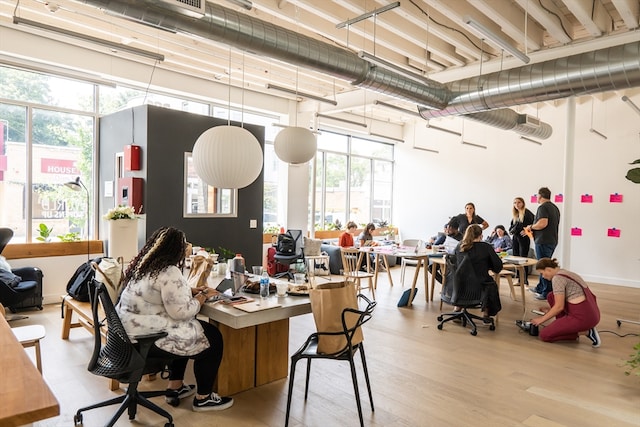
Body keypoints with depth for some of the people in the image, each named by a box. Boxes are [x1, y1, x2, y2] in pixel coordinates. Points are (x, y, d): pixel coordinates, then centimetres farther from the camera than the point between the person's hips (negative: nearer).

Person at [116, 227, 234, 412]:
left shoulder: (143, 264, 8)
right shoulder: (169, 272, -22)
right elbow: (181, 312, -23)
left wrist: (191, 291, 12)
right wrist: (202, 296, -7)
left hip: (130, 329, 10)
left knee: (189, 329, 28)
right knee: (212, 338, 2)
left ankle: (175, 387, 34)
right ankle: (203, 398, 17)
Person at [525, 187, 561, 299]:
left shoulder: (543, 207, -14)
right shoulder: (555, 207, 16)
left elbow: (543, 223, -28)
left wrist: (531, 227, -10)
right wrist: (530, 230, 21)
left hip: (543, 241, -10)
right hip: (553, 240, 10)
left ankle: (547, 293, 1)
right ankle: (540, 288, 30)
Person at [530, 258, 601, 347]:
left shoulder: (557, 278, -12)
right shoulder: (565, 272, 17)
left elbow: (559, 307, -14)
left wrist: (542, 319, -2)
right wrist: (550, 310, 29)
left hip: (583, 317, -10)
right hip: (592, 314, 10)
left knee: (544, 335, -1)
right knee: (551, 296, 18)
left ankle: (584, 332, -2)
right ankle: (565, 327, 16)